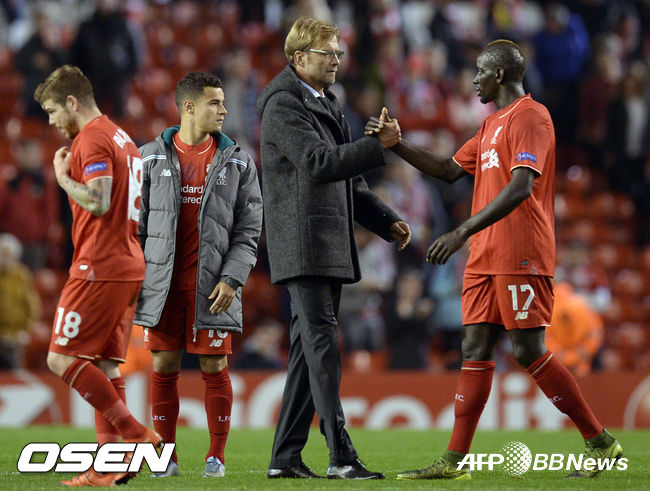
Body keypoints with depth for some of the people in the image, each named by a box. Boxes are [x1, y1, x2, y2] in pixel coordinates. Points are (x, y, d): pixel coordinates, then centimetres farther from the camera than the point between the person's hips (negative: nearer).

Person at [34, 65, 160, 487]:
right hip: (130, 266, 10)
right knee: (105, 365, 8)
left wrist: (63, 177, -8)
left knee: (62, 358, -7)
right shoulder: (122, 138, 20)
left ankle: (135, 433, -13)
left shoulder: (92, 139, -10)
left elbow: (99, 202, -22)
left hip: (99, 269, -10)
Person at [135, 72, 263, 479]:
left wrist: (232, 279, -8)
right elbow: (137, 224, 9)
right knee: (164, 365, 2)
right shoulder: (152, 158, 6)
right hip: (164, 282, 1)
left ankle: (217, 456, 9)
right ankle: (166, 455, 10)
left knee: (214, 366, -1)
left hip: (213, 284, 0)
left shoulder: (237, 162, 6)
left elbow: (248, 231, 4)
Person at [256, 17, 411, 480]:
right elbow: (318, 163, -20)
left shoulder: (328, 106, 22)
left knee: (309, 349, 8)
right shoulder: (283, 105, -7)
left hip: (331, 246, 9)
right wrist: (378, 146, -21)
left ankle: (286, 456, 10)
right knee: (323, 343, -14)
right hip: (304, 245, -9)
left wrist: (387, 221, 15)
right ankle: (342, 455, -18)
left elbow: (349, 184, 25)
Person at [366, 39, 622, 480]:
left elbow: (521, 187, -22)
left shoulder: (530, 117, -10)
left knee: (529, 351, -9)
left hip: (521, 258, -9)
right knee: (475, 350, 4)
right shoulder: (492, 125, 21)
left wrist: (463, 232, -27)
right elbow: (451, 170, 28)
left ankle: (601, 444, 0)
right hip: (485, 259, 9)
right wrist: (397, 144, 18)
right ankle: (454, 461, 2)